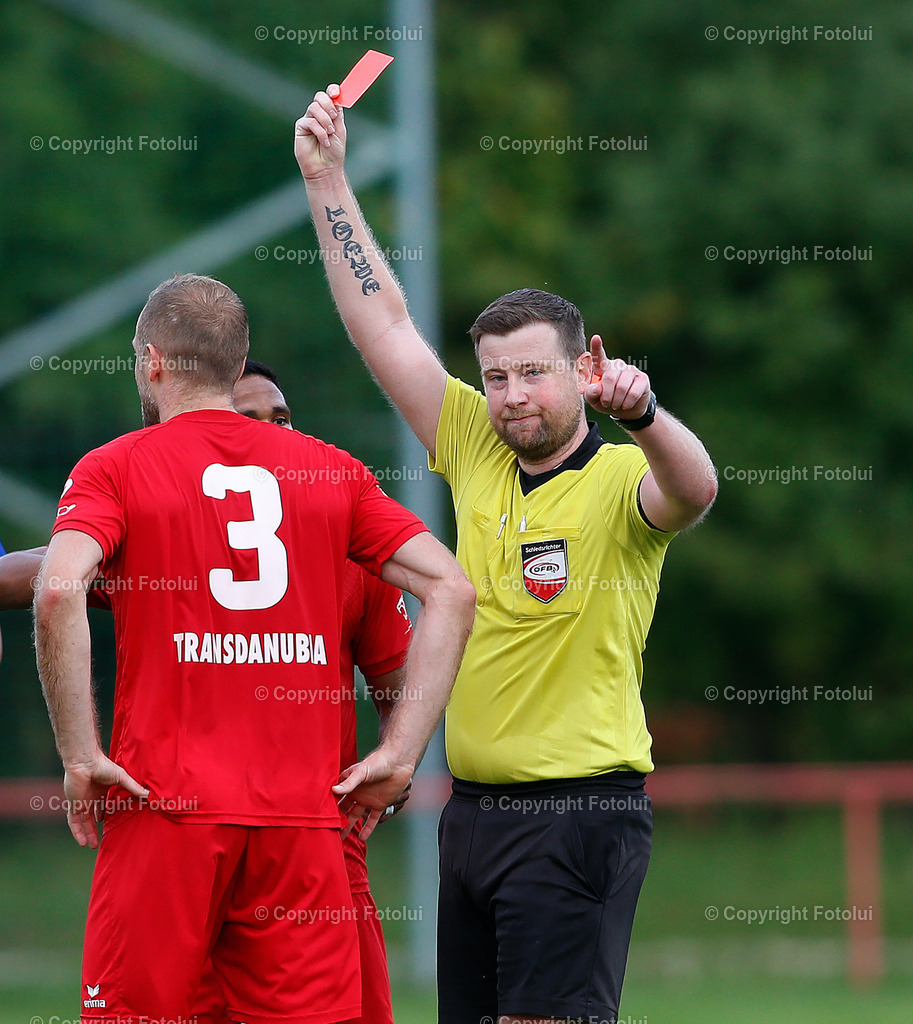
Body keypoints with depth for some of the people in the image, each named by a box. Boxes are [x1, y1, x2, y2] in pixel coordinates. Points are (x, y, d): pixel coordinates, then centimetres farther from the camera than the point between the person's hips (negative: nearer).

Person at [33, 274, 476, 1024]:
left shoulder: (114, 469, 3)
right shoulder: (332, 471, 13)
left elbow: (58, 590, -15)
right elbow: (452, 591, 5)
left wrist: (80, 755, -10)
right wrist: (400, 755, 4)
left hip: (165, 811, -3)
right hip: (302, 819, 3)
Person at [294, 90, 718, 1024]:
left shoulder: (620, 481, -8)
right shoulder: (477, 453, 8)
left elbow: (693, 491, -31)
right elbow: (383, 324, 10)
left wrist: (642, 414, -51)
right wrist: (326, 179, 8)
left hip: (580, 814, -7)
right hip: (474, 805, 7)